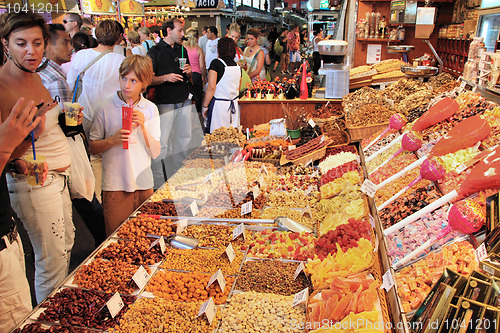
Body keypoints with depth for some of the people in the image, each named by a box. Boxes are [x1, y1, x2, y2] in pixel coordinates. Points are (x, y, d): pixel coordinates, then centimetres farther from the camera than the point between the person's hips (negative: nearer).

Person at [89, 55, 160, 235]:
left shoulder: (151, 109, 1)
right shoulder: (106, 108, -4)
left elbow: (155, 153, -2)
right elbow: (92, 146, 0)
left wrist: (143, 127, -15)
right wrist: (113, 140, -17)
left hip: (144, 184, 2)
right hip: (115, 186, -2)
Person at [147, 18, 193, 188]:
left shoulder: (182, 50, 15)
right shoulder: (155, 51, -5)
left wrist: (188, 72, 1)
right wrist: (166, 77, -23)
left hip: (184, 102, 7)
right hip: (165, 104, -6)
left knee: (184, 139, 15)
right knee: (161, 143, -7)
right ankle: (158, 182, 4)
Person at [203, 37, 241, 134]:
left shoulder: (216, 63, -10)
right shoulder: (237, 66, 8)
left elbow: (211, 87, -14)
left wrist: (205, 106, -7)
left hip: (219, 104, -6)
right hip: (234, 104, 6)